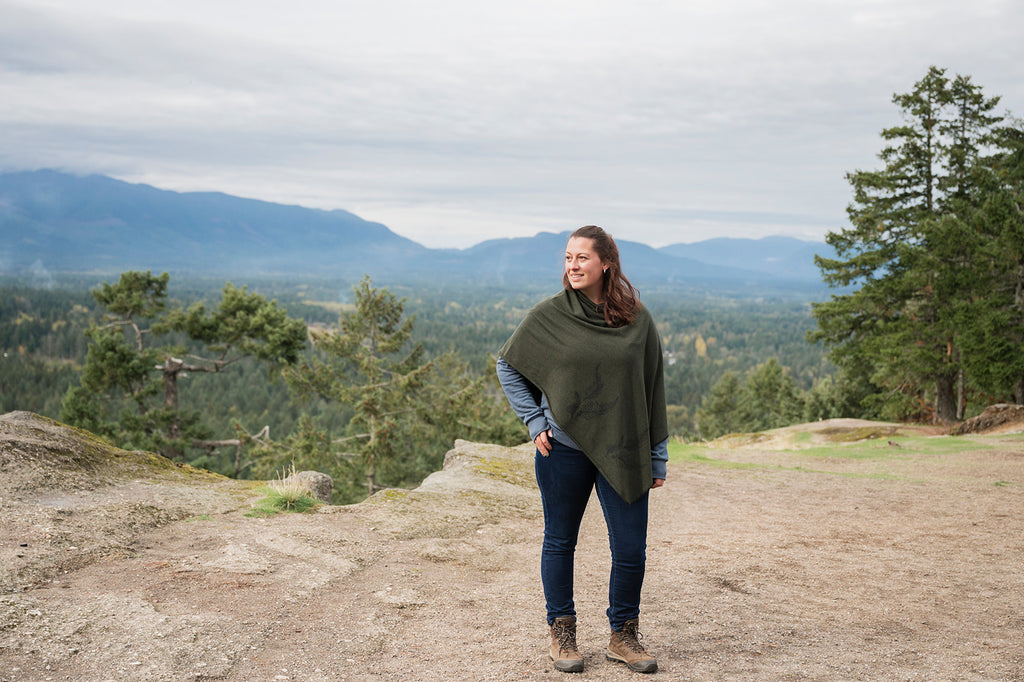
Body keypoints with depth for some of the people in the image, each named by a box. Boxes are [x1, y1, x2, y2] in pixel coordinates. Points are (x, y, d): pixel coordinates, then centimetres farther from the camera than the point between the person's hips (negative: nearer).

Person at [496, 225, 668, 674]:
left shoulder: (636, 320, 1)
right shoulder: (548, 316, -2)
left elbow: (653, 389, 6)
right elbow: (508, 367, 9)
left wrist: (657, 459, 6)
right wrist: (534, 422, 0)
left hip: (623, 452, 1)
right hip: (563, 451, -1)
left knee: (631, 551, 2)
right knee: (560, 543, 10)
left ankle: (623, 636, 23)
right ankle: (561, 633, 27)